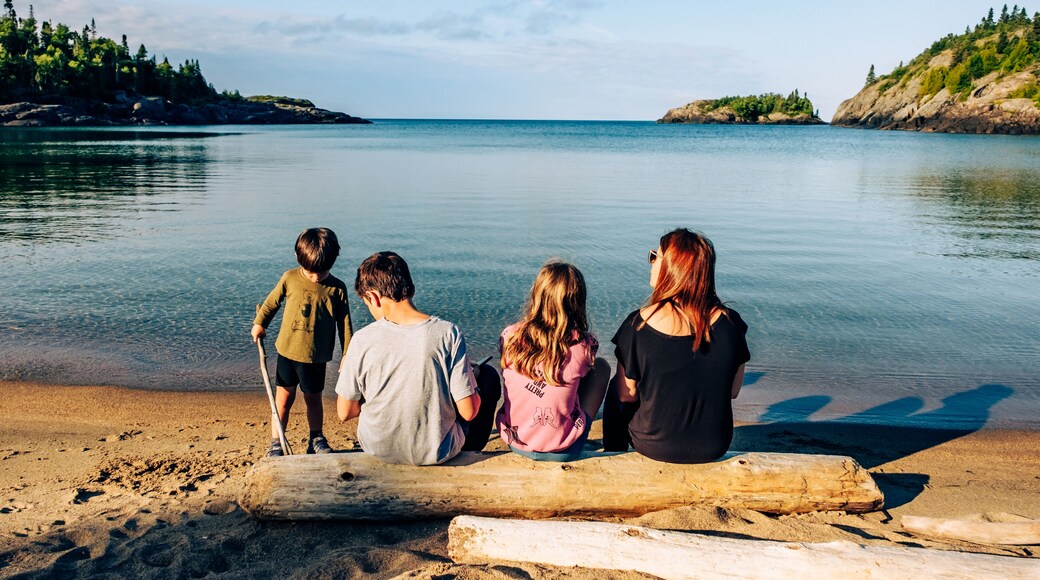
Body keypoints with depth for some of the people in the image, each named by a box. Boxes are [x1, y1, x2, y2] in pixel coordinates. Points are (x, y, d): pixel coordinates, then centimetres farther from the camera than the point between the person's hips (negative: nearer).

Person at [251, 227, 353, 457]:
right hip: (287, 352, 1)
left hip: (316, 356, -1)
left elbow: (344, 323, -4)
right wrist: (259, 323, 17)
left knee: (313, 399, 13)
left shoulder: (337, 289, -9)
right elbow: (271, 302, 11)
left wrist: (347, 355, -4)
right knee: (284, 398, 10)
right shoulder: (289, 279, -7)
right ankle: (276, 443, 21)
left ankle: (316, 439, 32)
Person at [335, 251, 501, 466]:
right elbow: (468, 412, -17)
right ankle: (469, 455, 40)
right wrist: (473, 377, 4)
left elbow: (345, 413, -8)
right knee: (488, 375, 20)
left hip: (378, 449, 2)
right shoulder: (448, 334, -20)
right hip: (437, 453, -2)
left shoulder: (363, 339, -17)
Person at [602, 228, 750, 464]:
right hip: (715, 447, 3)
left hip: (654, 446, -3)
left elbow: (626, 395, -10)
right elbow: (733, 391, -1)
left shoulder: (639, 324, -21)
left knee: (615, 390, 26)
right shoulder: (730, 323, -14)